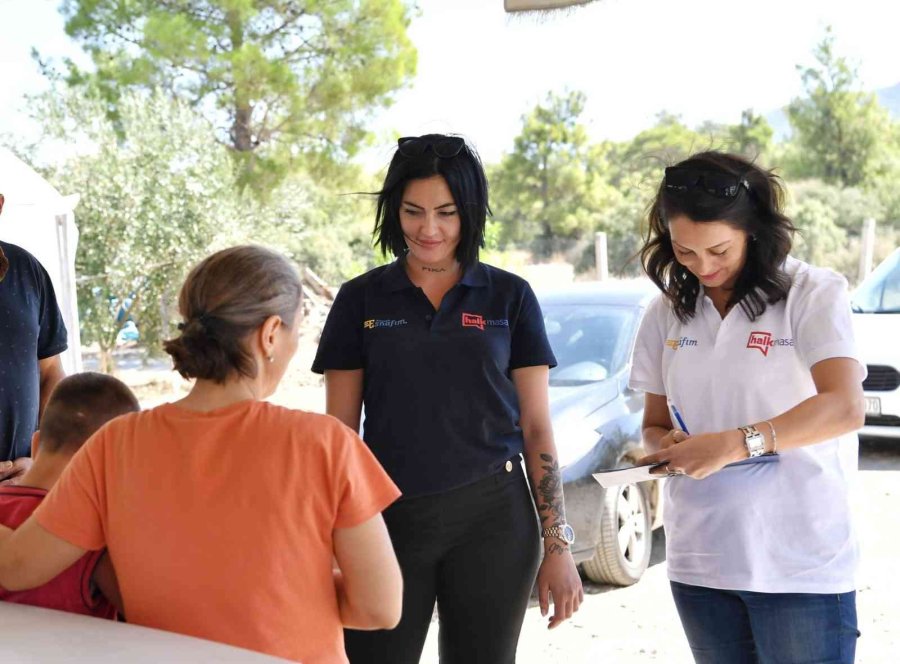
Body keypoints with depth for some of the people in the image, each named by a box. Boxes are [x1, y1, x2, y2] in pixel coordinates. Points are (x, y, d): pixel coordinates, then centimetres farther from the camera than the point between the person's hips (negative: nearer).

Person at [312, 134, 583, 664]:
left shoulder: (510, 297, 4)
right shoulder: (361, 300, 4)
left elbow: (537, 427, 4)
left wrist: (559, 547, -1)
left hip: (491, 519, 0)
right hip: (389, 519, 0)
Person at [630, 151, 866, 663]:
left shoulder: (813, 294, -7)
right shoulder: (667, 314, 8)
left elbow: (846, 408, -20)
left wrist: (736, 444, -29)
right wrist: (668, 446, -9)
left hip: (801, 567, -4)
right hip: (698, 564, 4)